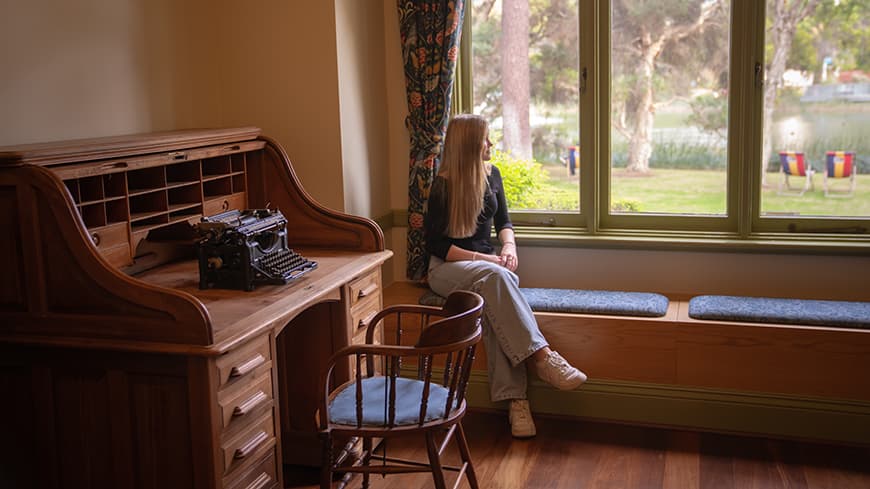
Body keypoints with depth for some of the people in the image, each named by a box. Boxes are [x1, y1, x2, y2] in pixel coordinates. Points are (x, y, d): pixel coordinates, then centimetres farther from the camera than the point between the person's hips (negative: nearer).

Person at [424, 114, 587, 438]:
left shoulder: (491, 174, 8)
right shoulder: (443, 185, -9)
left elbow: (503, 221, 18)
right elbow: (436, 245, -10)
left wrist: (508, 246, -5)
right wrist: (482, 259, -18)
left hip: (486, 263, 4)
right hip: (447, 268, -3)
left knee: (493, 299, -34)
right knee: (493, 276, -38)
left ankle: (515, 399, -43)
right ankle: (540, 356, -42)